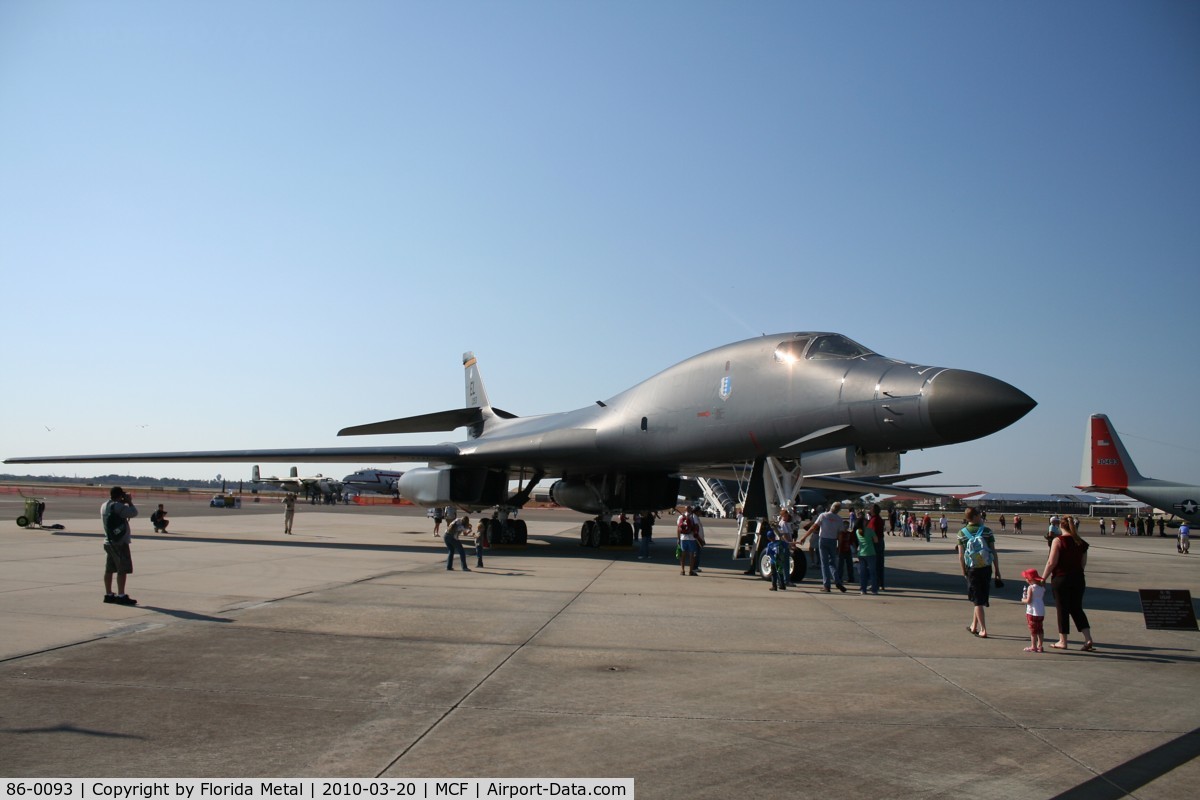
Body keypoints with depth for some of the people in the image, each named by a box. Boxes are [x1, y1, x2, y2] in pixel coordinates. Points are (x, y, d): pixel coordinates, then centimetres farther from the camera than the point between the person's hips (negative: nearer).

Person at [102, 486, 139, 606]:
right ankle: (121, 596, -6)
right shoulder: (117, 506, -17)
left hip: (109, 542, 9)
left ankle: (108, 594, 16)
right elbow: (133, 513, -18)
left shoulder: (104, 506, 11)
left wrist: (124, 503, 11)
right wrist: (129, 502, -4)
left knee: (109, 569, 11)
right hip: (120, 543, -9)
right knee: (123, 570, -6)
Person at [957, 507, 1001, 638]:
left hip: (972, 569, -1)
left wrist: (964, 571, 8)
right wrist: (997, 570, 4)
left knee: (977, 600, 4)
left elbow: (961, 556, -3)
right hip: (986, 568, 1)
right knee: (981, 598, 16)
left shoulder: (962, 533, -3)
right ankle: (974, 626, 26)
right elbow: (994, 552, -3)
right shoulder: (987, 531, -4)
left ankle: (983, 630, -1)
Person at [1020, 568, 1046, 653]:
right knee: (1040, 629, 13)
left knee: (1033, 630, 0)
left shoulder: (1030, 588, -15)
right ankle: (1040, 646, 18)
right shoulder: (1042, 587, 6)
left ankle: (1033, 647, 4)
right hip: (1041, 612, 7)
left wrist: (1023, 600, 1)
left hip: (1032, 612, -7)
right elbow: (1043, 599, 13)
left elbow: (1028, 600, -17)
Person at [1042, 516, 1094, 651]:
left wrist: (1043, 577, -7)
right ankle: (1088, 639, 6)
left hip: (1061, 578, -5)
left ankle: (1062, 642, 12)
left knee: (1062, 610, 4)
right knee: (1077, 609, 14)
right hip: (1078, 578, 5)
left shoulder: (1058, 541, -13)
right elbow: (1083, 563, 11)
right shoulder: (1081, 542, 4)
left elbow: (1052, 562, -16)